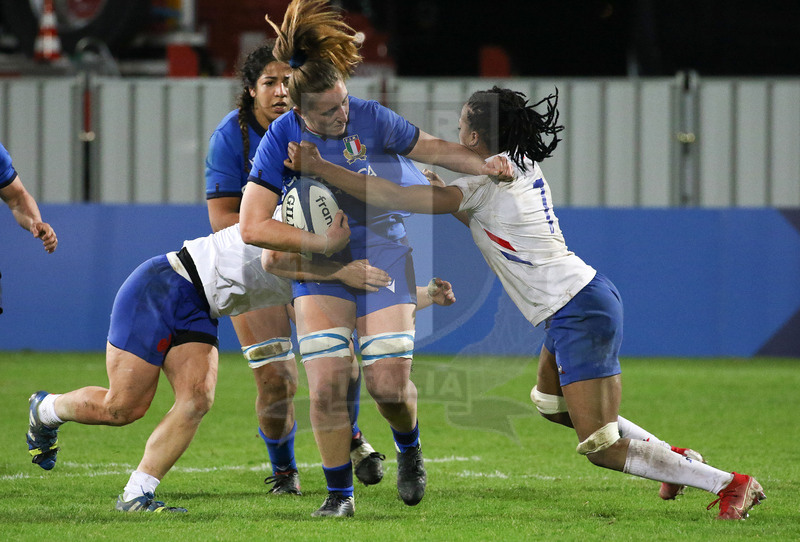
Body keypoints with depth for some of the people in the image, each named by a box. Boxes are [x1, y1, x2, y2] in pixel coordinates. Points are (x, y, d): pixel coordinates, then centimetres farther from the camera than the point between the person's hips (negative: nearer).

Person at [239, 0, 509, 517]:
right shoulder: (283, 139, -13)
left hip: (382, 256, 0)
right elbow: (252, 226, -15)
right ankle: (339, 493, 4)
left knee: (389, 382, -9)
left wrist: (485, 166, -13)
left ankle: (409, 446, 25)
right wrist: (321, 241, -19)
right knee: (326, 383, -12)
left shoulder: (370, 119, -13)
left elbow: (434, 148, 2)